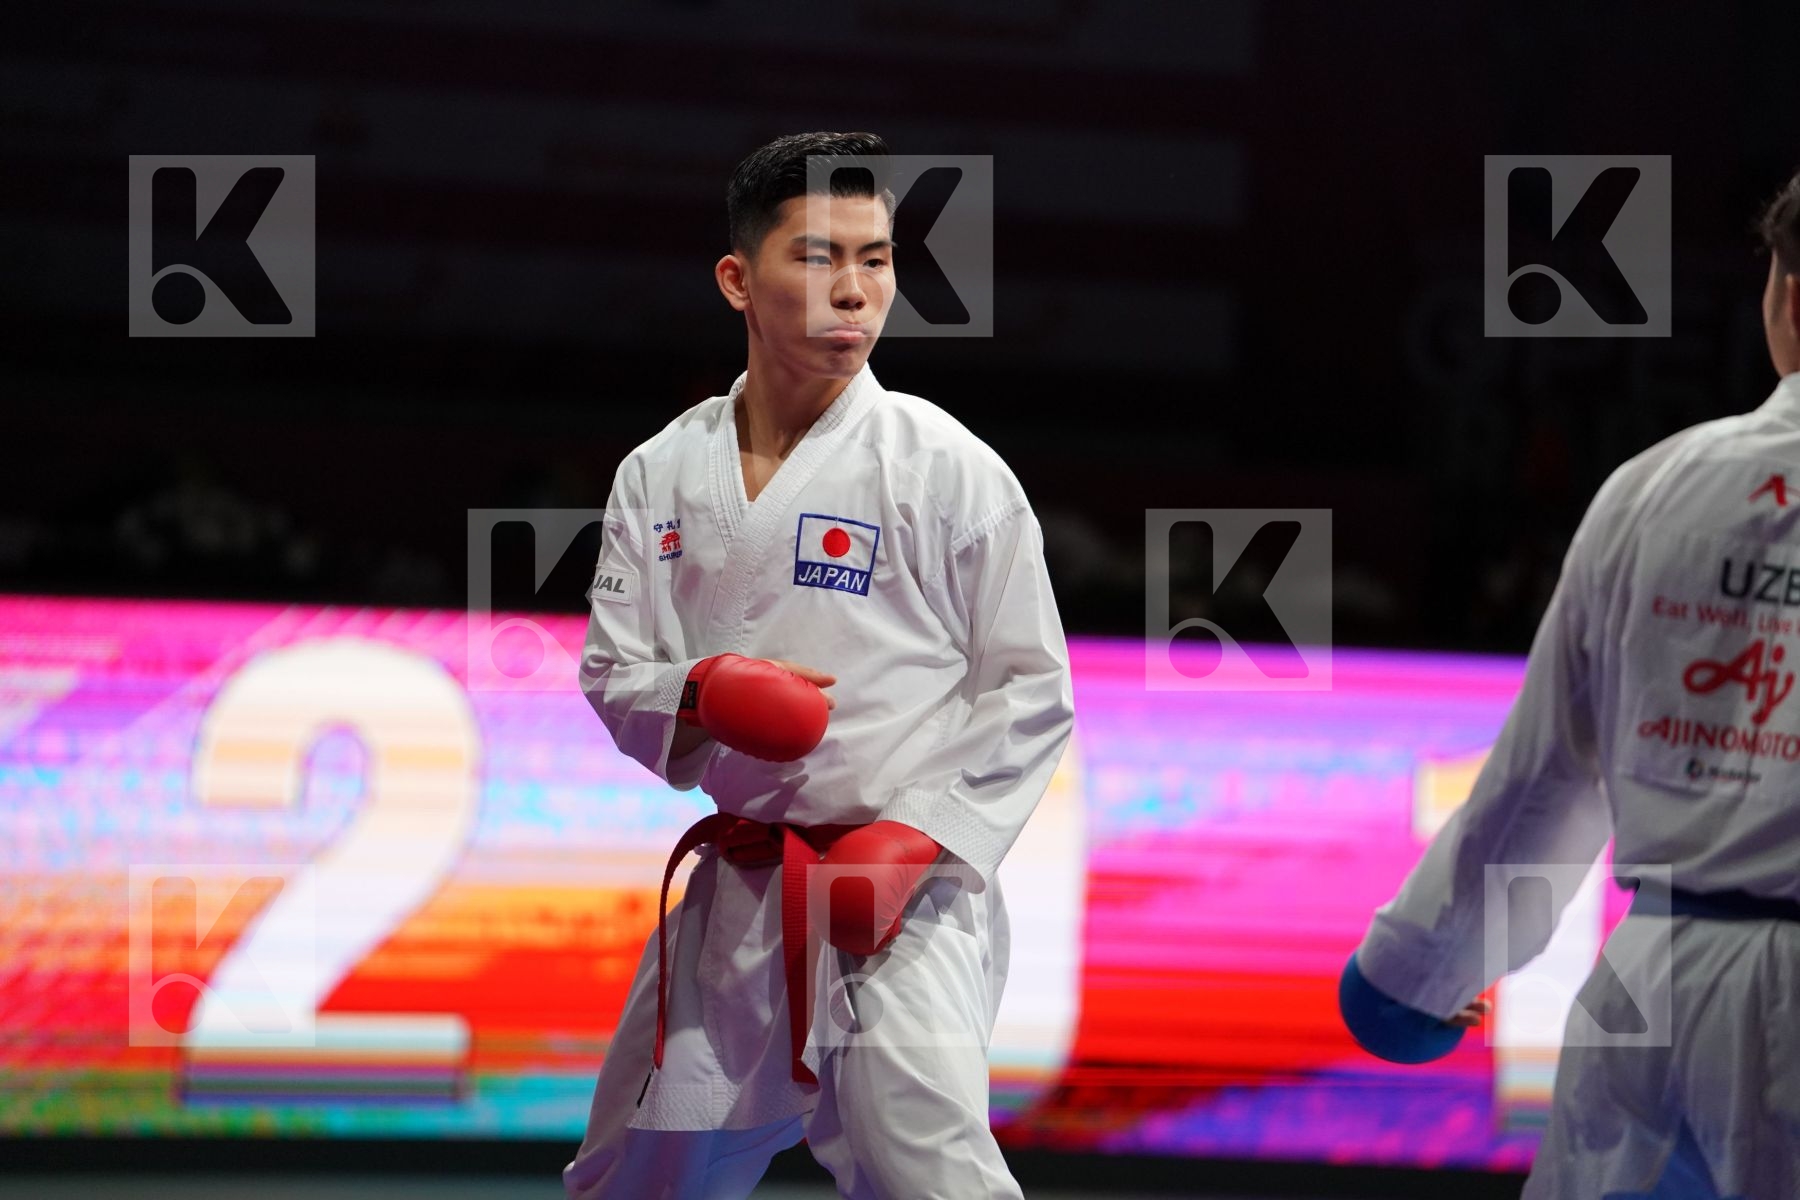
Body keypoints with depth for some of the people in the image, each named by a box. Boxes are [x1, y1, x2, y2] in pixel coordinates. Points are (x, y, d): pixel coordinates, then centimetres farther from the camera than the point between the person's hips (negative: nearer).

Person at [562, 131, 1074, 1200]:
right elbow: (612, 675, 7)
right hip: (733, 899, 5)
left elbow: (1032, 694, -4)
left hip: (900, 897, -5)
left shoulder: (949, 470, -7)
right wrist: (701, 695, -16)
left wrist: (914, 838, -15)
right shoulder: (663, 477, 5)